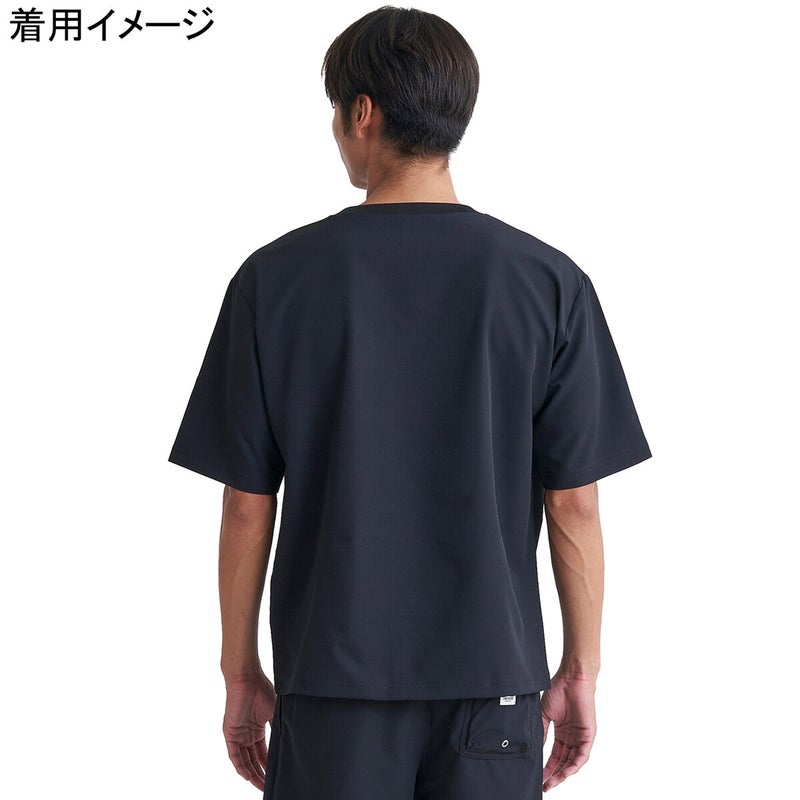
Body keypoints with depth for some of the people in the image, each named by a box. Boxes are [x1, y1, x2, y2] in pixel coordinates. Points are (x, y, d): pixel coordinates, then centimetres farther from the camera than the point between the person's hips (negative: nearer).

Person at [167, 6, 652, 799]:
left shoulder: (276, 278, -7)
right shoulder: (549, 282, -6)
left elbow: (248, 503, -4)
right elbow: (573, 503, -5)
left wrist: (240, 671, 7)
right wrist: (581, 672, 6)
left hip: (333, 676, 0)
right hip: (493, 675, 1)